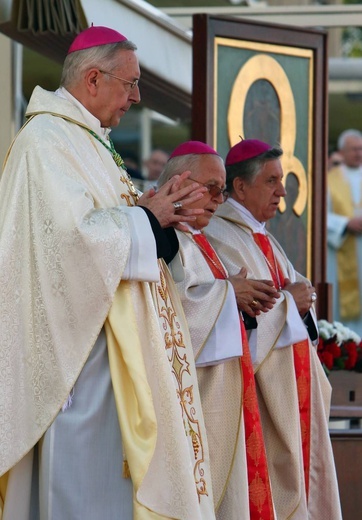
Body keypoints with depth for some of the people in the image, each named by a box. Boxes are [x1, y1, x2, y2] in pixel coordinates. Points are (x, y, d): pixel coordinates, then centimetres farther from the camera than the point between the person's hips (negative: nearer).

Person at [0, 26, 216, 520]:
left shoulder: (84, 140, 18)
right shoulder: (46, 141, -14)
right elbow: (73, 236, -24)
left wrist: (158, 214, 3)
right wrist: (147, 217, -10)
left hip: (111, 345, 10)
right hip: (78, 346, -10)